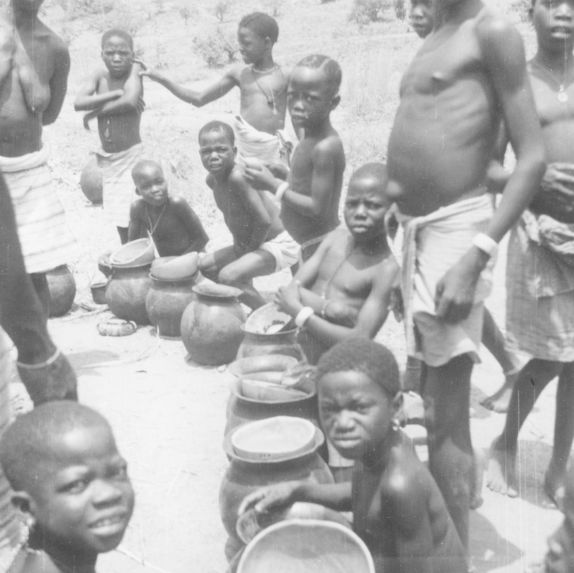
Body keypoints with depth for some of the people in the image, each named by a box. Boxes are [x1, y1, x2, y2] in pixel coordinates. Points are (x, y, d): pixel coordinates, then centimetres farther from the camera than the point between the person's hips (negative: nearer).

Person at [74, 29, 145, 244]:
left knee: (133, 219, -7)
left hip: (130, 155, -5)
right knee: (120, 219, 15)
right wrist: (116, 93, -22)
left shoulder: (134, 70, -12)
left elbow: (130, 101, -30)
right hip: (107, 158, 5)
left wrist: (94, 112, -16)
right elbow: (78, 103, -14)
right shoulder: (100, 75, 0)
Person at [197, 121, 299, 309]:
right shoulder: (212, 180, 0)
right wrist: (239, 242, 4)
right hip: (247, 244, 10)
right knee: (205, 265, 12)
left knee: (228, 276, -27)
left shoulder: (237, 177, -28)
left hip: (278, 244, -10)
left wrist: (250, 249, -16)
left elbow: (264, 220, -29)